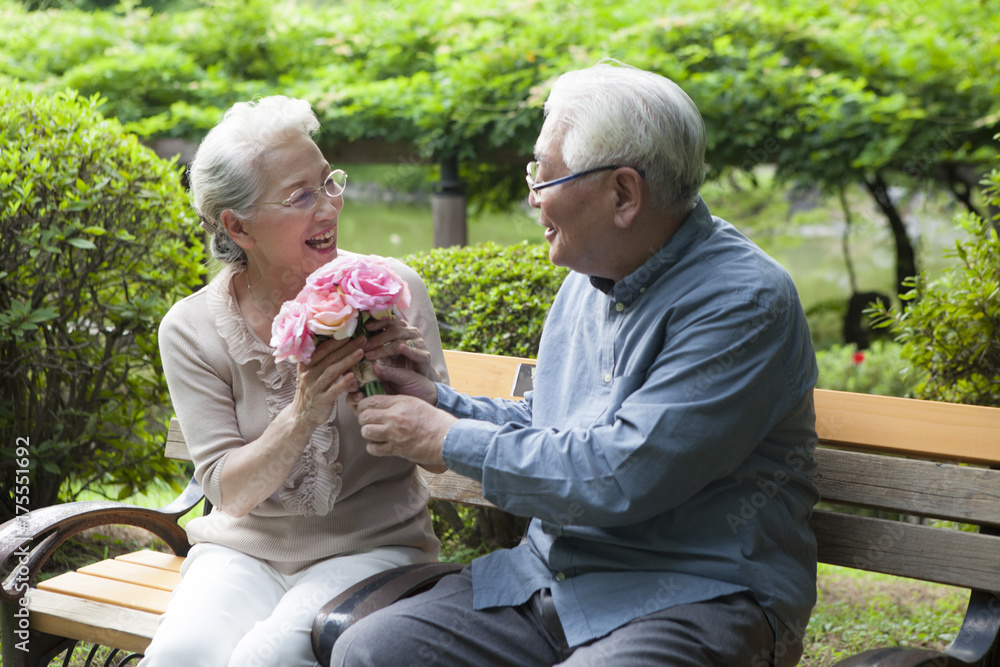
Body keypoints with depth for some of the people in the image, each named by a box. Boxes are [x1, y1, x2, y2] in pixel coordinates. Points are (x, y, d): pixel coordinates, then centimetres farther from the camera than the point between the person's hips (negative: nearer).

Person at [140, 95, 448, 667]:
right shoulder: (191, 330, -4)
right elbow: (230, 492, -8)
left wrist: (415, 381, -20)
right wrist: (302, 416, -25)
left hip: (372, 546, -1)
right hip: (245, 550, 1)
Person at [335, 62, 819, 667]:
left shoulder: (743, 301, -16)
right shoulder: (587, 281, 13)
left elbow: (621, 477, -23)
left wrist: (452, 440, -13)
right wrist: (438, 402, 10)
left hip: (694, 596, -8)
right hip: (548, 574, 8)